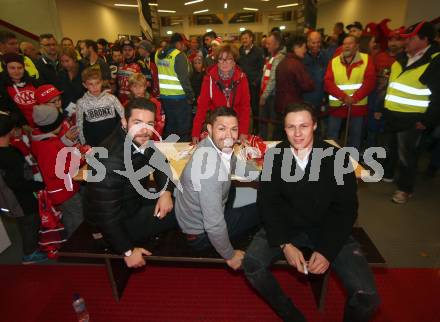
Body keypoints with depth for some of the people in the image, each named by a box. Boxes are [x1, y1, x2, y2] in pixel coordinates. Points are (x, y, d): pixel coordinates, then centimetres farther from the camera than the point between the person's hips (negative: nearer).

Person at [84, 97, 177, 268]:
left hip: (135, 199, 7)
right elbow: (106, 215, -29)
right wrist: (128, 251, -18)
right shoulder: (111, 160, -35)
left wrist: (166, 191, -13)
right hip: (118, 222, -7)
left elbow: (159, 161, 5)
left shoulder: (141, 139, -13)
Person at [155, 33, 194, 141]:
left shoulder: (158, 54, 8)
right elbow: (184, 78, -18)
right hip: (179, 97, -7)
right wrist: (190, 96, -12)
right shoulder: (179, 55, -15)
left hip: (164, 96, 8)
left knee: (169, 125, 19)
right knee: (183, 128, 2)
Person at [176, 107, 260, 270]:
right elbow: (214, 224, -32)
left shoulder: (220, 147, -9)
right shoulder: (209, 164, -34)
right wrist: (229, 255, -17)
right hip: (201, 234, -8)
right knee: (260, 212, 2)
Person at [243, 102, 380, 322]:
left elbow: (346, 209, -5)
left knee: (366, 296, -17)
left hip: (328, 230, -1)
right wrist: (284, 244, -16)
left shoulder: (336, 158, -11)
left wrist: (327, 251, -15)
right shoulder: (275, 156, -7)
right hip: (286, 227, 1)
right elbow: (267, 202, -5)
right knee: (252, 264, -22)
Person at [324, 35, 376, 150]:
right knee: (331, 136, 4)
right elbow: (328, 83, -6)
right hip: (337, 105, 1)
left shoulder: (366, 59, 2)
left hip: (358, 105, 0)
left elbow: (370, 81, -6)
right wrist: (343, 97, -17)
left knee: (355, 136, 10)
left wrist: (355, 98, -19)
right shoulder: (334, 61, 5)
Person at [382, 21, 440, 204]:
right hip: (391, 114, 7)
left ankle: (405, 189, 17)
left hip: (411, 119, -7)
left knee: (405, 154, 1)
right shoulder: (402, 57, 9)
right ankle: (386, 173, 41)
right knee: (388, 148, 20)